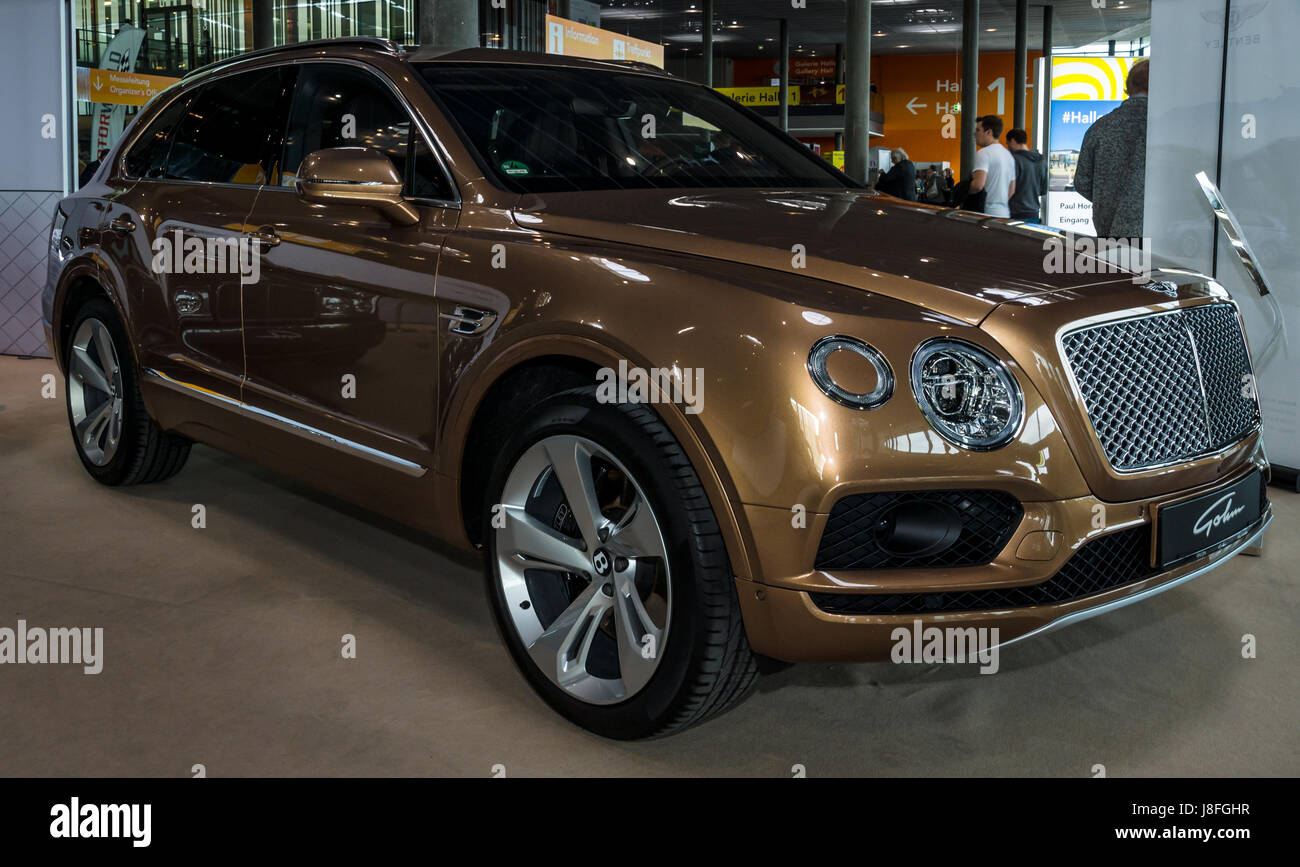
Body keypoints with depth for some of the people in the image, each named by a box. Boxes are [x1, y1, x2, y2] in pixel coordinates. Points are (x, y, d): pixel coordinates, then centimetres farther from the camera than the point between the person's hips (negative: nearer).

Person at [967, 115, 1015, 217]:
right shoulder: (1008, 154, 19)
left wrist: (965, 192, -4)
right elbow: (1012, 190, 20)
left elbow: (978, 185, -22)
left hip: (988, 213, -9)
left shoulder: (983, 153, -9)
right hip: (1005, 214, 9)